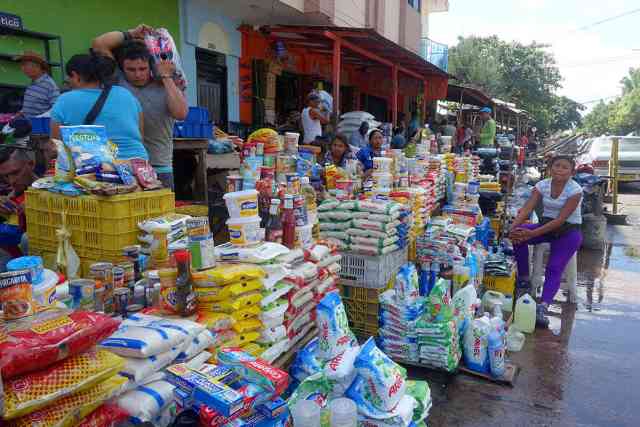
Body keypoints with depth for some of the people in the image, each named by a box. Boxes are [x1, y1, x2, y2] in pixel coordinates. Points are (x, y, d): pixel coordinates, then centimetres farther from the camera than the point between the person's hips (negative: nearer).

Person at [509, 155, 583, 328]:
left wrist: (533, 233, -32)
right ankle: (524, 279, -11)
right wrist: (513, 228, -32)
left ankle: (542, 308, -28)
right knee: (518, 235, -24)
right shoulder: (542, 185, -5)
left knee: (554, 268, -20)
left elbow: (561, 219, -24)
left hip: (568, 231, -4)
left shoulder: (575, 190, -17)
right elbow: (526, 210, -13)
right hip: (546, 225, 4)